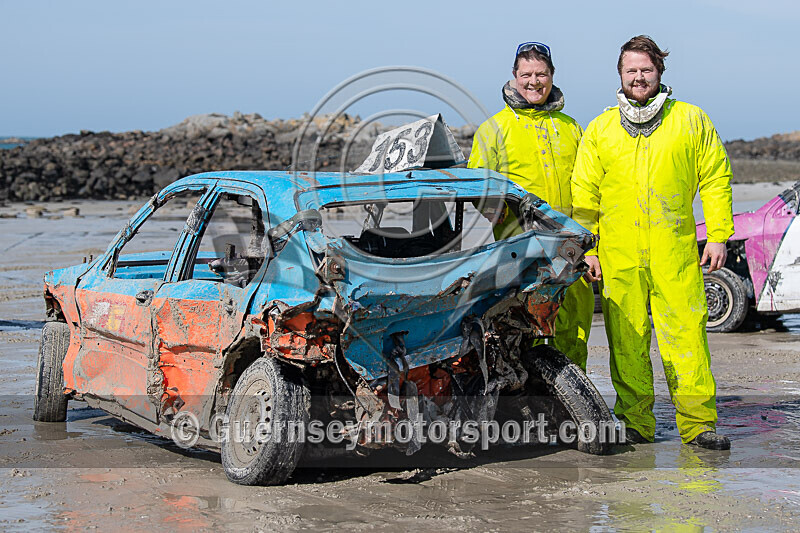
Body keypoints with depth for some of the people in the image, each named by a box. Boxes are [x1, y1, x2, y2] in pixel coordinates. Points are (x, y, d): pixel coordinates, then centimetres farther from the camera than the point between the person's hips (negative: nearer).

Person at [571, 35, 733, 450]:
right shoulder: (600, 130, 12)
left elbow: (716, 179, 8)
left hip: (675, 252, -1)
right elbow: (584, 194, 12)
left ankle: (697, 422, -1)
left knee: (686, 333, -6)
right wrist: (587, 248, 4)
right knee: (626, 338, 2)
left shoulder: (691, 121, 9)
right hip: (618, 256, 1)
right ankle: (636, 422, 11)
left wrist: (718, 236, 0)